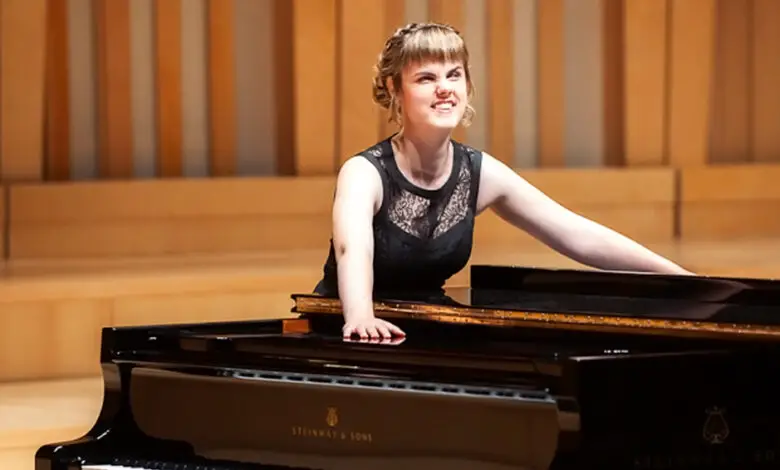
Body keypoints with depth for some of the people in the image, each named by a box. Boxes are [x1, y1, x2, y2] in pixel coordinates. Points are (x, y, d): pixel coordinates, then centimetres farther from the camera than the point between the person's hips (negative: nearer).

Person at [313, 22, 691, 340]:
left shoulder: (479, 173, -4)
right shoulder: (365, 173, -19)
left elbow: (580, 236, -2)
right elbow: (353, 250, -39)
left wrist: (682, 280, -7)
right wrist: (361, 320, -60)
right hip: (344, 339, -3)